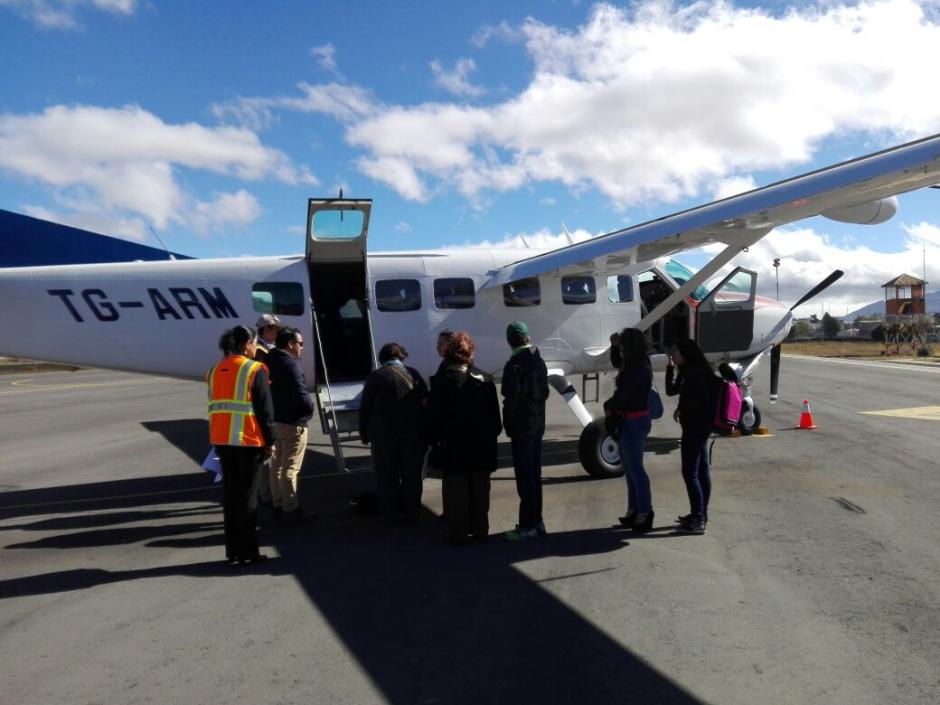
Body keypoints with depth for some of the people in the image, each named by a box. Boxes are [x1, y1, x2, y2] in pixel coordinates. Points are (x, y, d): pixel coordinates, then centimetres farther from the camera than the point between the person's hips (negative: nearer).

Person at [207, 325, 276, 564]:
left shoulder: (215, 371, 11)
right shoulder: (254, 370, -9)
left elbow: (214, 406, 14)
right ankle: (247, 551, 7)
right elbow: (265, 409, -11)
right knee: (247, 495, 2)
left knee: (229, 493, 12)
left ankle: (232, 550, 18)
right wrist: (270, 441, -4)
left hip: (221, 439, 6)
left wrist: (220, 436, 18)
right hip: (248, 440, -6)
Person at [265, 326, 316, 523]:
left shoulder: (271, 362, 9)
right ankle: (290, 511, 2)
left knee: (277, 465, 17)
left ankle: (278, 506, 27)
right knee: (290, 468, -3)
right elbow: (301, 395, -25)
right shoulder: (291, 364, -19)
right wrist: (310, 410, -9)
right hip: (292, 423, -9)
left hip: (275, 420, 9)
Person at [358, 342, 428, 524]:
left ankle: (391, 514, 14)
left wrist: (364, 433, 6)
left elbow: (365, 407, -3)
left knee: (387, 475, 9)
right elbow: (426, 402, 1)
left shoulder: (376, 376, -4)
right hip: (413, 433, 2)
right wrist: (424, 431, 7)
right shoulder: (413, 374, 2)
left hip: (384, 434, -2)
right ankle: (412, 513, 19)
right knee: (412, 475, 12)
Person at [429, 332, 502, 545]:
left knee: (456, 492, 4)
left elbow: (436, 415, -10)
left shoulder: (442, 380, -11)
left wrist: (436, 437, 0)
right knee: (479, 491, 13)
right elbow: (494, 414, 4)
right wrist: (492, 435, 13)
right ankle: (480, 530, 21)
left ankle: (458, 534, 8)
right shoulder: (484, 378, 0)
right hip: (482, 445, 4)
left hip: (455, 446, -4)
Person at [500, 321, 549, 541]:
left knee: (525, 476, -4)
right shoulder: (538, 361, 9)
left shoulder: (514, 365, -16)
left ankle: (527, 526, 1)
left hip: (521, 427, -8)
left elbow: (511, 398, -17)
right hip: (537, 424, 8)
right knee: (534, 475, 15)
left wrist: (507, 423, -7)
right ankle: (536, 521, 23)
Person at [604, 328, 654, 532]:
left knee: (635, 467, -2)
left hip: (635, 422, -10)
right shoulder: (633, 365, 8)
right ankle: (634, 509, 23)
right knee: (628, 467, 14)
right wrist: (614, 346, 14)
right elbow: (618, 362, 31)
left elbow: (622, 394, -22)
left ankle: (645, 512, 7)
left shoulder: (640, 369, -21)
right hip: (627, 421, 10)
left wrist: (607, 406, -4)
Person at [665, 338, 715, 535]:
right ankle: (701, 514, 26)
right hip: (695, 426, 10)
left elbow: (702, 399, -24)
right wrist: (670, 368, 10)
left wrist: (682, 409, -10)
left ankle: (698, 520, -3)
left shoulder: (697, 372, -17)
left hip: (696, 426, -10)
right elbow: (671, 390, 19)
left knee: (690, 472, -7)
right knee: (702, 470, 16)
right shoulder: (688, 371, 12)